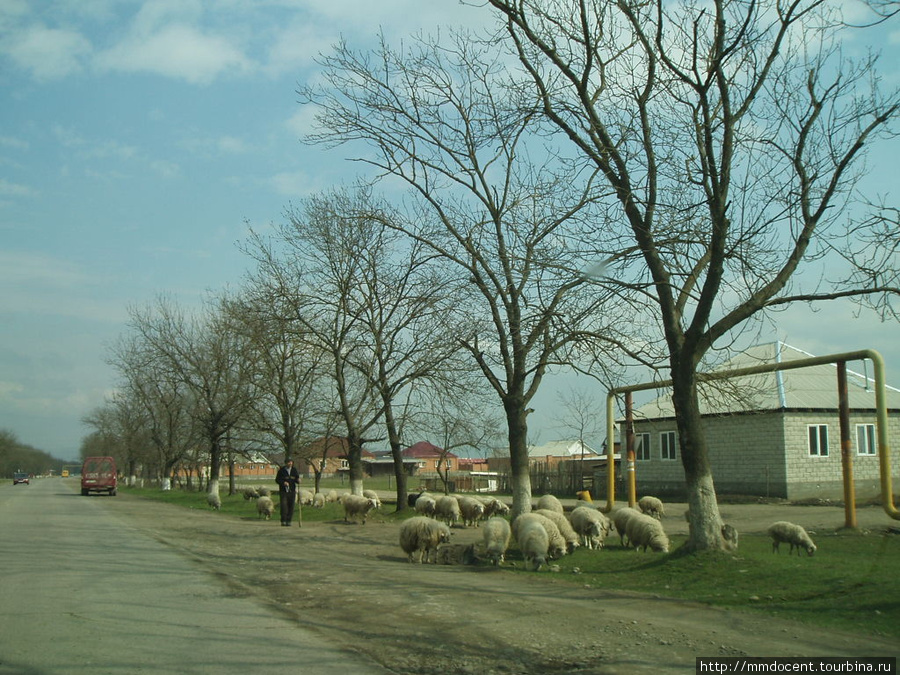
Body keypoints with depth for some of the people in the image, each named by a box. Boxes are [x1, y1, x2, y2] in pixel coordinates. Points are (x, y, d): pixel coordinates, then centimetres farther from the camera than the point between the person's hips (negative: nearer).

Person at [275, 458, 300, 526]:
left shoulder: (294, 470, 5)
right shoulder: (281, 470, -3)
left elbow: (297, 479, 8)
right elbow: (277, 480, -2)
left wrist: (298, 480, -16)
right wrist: (283, 482, -19)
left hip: (292, 491, 3)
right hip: (283, 491, -3)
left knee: (291, 507, 2)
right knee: (283, 505, -14)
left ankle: (288, 521, 10)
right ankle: (283, 521, -7)